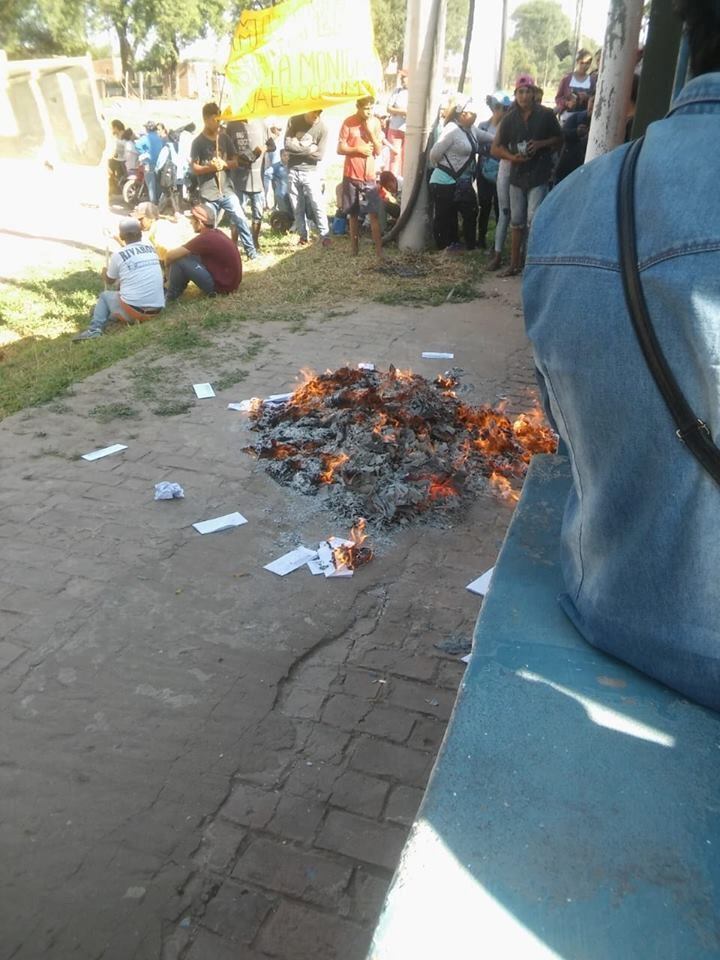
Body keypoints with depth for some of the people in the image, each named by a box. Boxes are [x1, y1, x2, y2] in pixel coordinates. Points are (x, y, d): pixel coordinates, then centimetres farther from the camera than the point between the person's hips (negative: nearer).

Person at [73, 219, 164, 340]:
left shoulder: (118, 254, -3)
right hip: (156, 310, 5)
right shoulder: (151, 249, 8)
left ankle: (94, 330, 10)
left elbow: (109, 280, 17)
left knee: (105, 295, 23)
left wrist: (105, 271, 38)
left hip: (133, 310, -5)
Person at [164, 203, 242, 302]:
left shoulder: (205, 238, -20)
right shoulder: (216, 233, 8)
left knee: (178, 261, -10)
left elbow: (170, 256, -16)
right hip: (230, 280, 9)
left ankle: (170, 297, 8)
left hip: (222, 285, -9)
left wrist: (168, 267, 5)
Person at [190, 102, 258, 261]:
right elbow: (194, 169, -3)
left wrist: (224, 164, -12)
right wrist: (210, 167, -21)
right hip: (208, 193, -2)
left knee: (241, 220, -3)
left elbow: (235, 162, 9)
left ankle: (251, 252, 6)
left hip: (227, 190, 3)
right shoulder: (198, 142, -2)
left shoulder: (225, 138, 7)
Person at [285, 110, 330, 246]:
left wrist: (298, 148, -9)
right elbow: (288, 145, -10)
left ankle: (325, 236, -1)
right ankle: (303, 235, 17)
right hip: (292, 170, 2)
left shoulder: (323, 128, -7)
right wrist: (310, 148, -11)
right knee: (297, 207, 7)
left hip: (311, 172, -2)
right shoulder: (293, 121, -1)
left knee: (317, 205, -6)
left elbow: (319, 155, -12)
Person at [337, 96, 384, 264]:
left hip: (369, 176, 1)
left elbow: (379, 151, -1)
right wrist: (358, 149, -16)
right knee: (353, 214, 10)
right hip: (351, 175, -1)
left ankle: (379, 252, -9)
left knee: (374, 214, -7)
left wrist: (371, 132, -13)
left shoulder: (375, 122, 2)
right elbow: (340, 149, -6)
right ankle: (354, 247, 25)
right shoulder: (348, 122, -6)